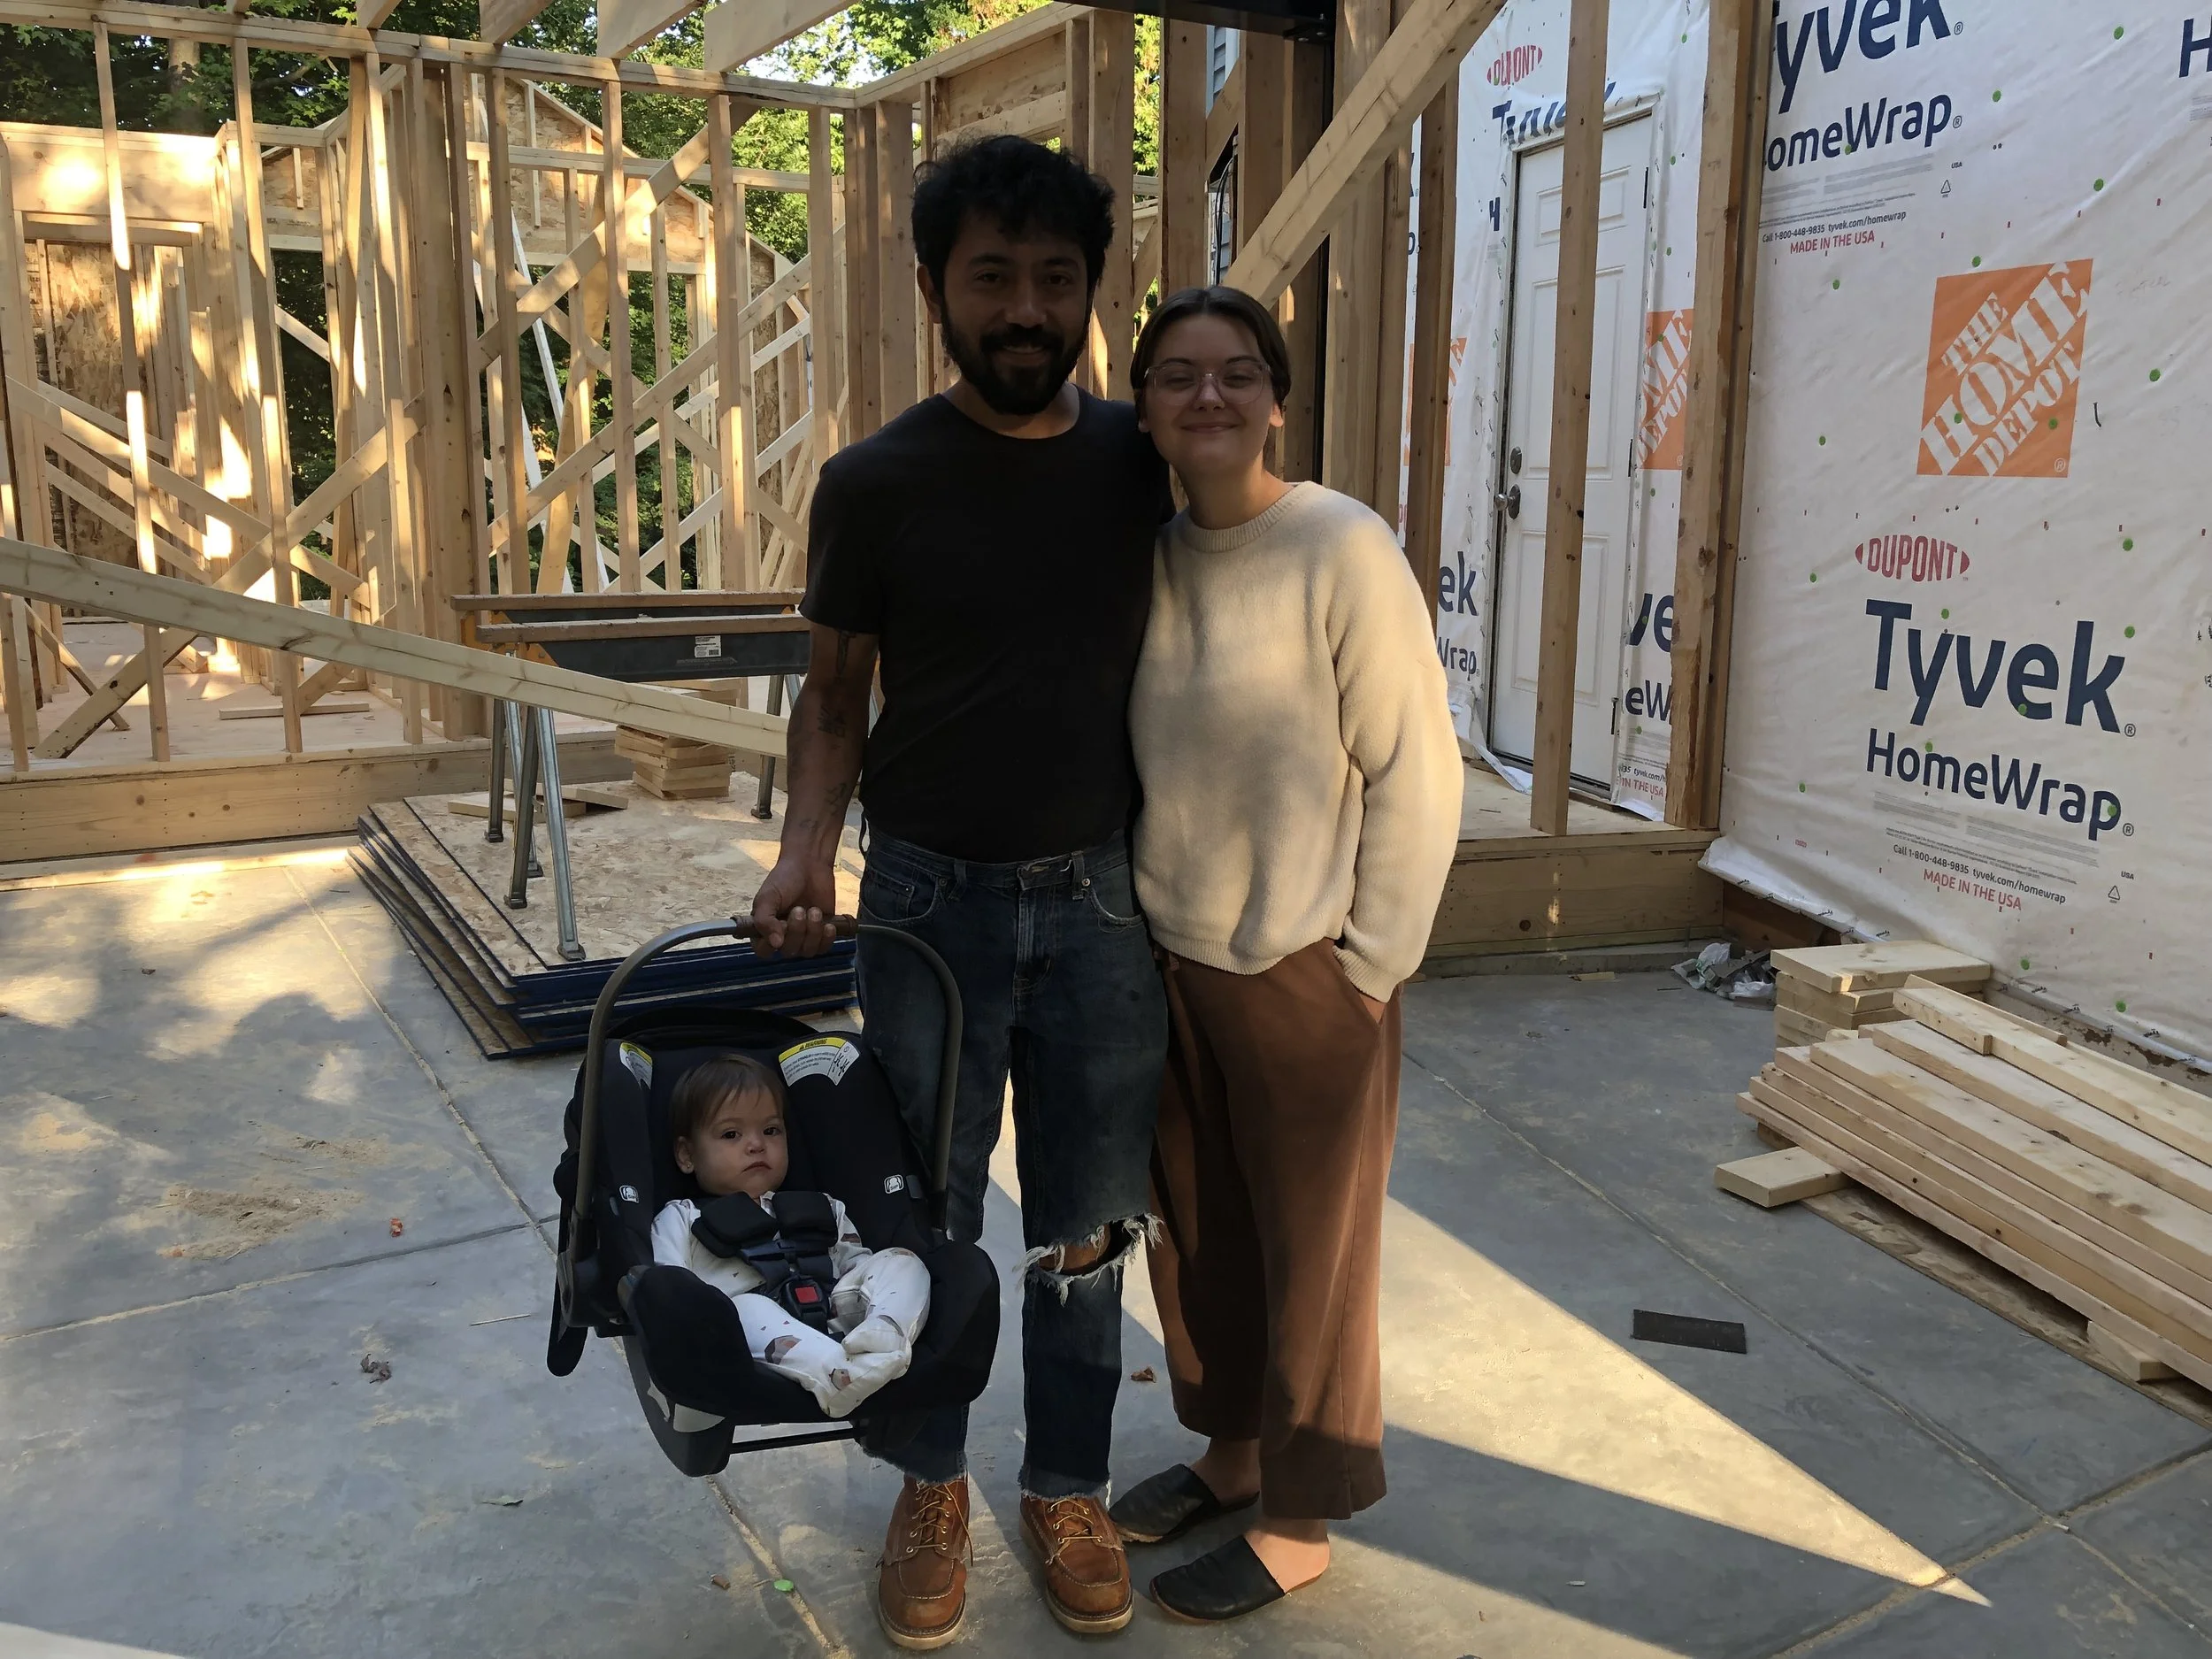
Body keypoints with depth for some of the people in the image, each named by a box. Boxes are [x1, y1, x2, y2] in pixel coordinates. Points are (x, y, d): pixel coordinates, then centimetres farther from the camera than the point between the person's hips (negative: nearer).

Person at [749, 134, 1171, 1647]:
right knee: (927, 1219, 12)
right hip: (930, 898, -1)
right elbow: (836, 694, 1)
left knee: (1086, 1226, 11)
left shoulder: (1141, 463, 0)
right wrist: (809, 844, -14)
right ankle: (932, 1487, 33)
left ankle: (1069, 1489, 32)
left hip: (1099, 898, 2)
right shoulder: (877, 483, -7)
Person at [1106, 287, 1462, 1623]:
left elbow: (1416, 774, -13)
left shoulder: (1345, 553, -15)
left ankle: (1300, 1523, 30)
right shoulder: (1150, 559, 4)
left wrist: (1370, 966, -12)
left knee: (1310, 1257, 10)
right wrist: (1130, 930, 8)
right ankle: (1231, 1454, 43)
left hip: (1302, 975, -6)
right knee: (1196, 1230, 20)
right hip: (1171, 961, 6)